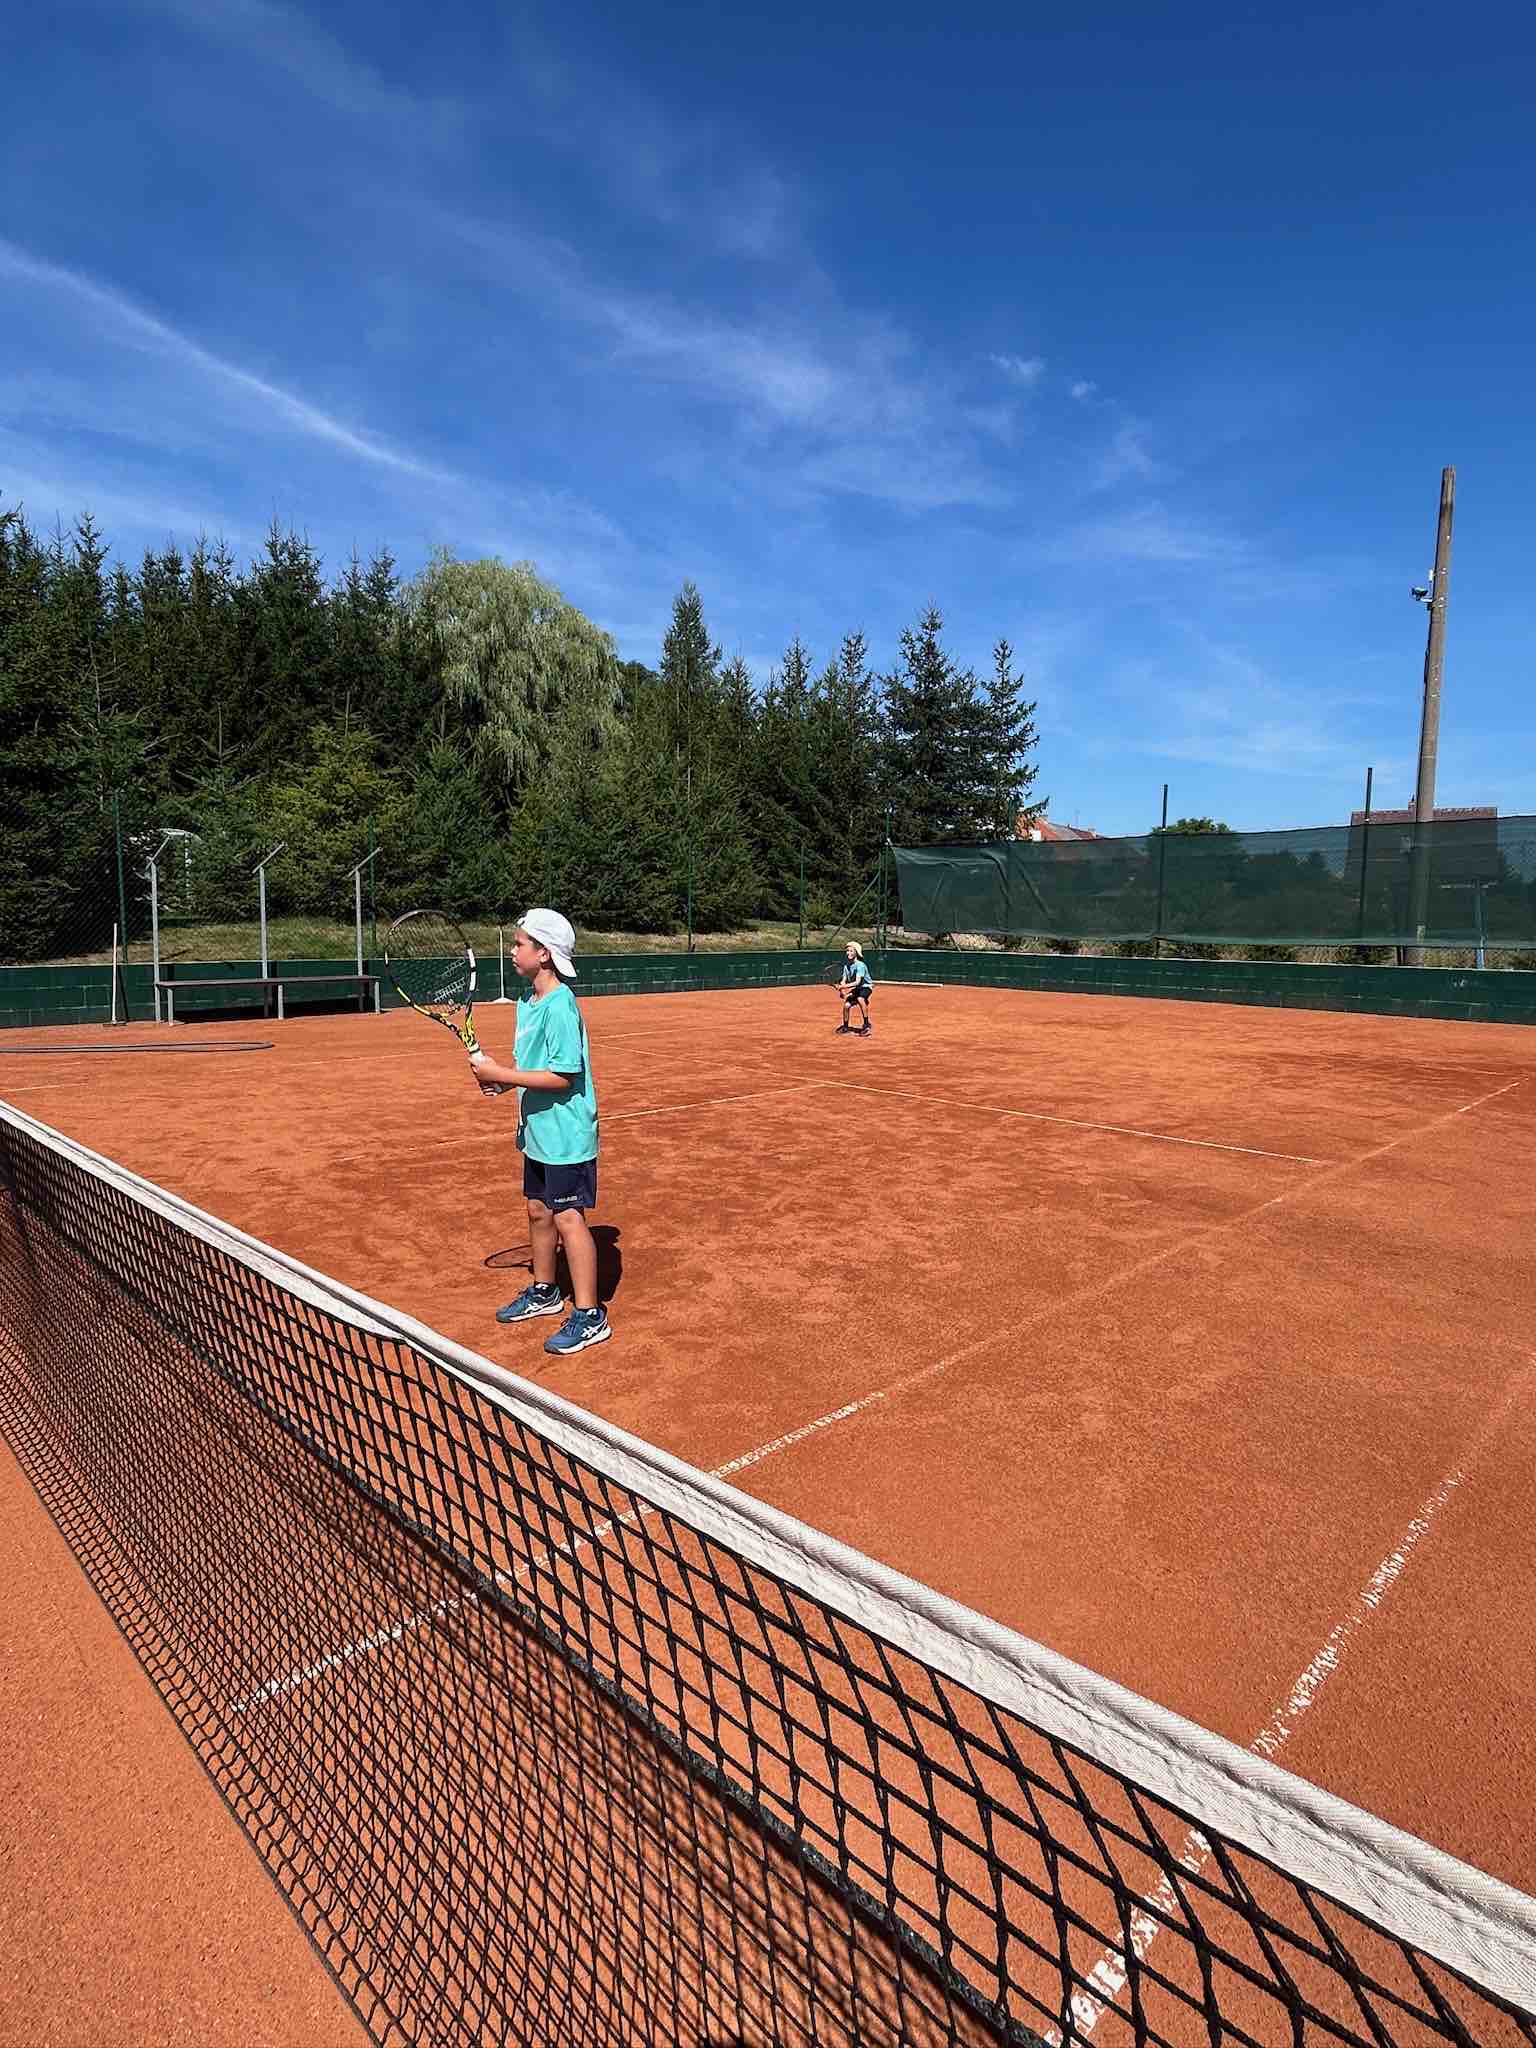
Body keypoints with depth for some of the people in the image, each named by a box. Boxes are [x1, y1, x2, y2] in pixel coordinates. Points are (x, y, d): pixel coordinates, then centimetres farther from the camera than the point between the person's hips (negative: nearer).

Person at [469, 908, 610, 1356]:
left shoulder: (559, 1006, -21)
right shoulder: (527, 1000, 8)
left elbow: (564, 1075, -25)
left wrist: (501, 1074, -22)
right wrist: (499, 1074, 0)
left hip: (566, 1134, -9)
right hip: (538, 1131, 9)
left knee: (568, 1218, -4)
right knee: (539, 1211, 19)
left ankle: (589, 1317, 7)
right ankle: (544, 1292, 37)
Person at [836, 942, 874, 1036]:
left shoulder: (860, 965, -24)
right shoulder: (846, 966, -1)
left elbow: (857, 982, -31)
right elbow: (844, 981, 0)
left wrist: (843, 986, -37)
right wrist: (842, 990, -21)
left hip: (866, 987, -7)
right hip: (855, 989, 7)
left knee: (860, 999, -35)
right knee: (846, 1005, -6)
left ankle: (867, 1024, -26)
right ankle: (845, 1026, 18)